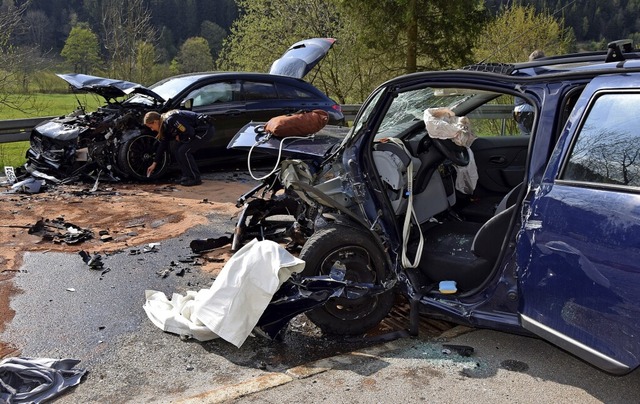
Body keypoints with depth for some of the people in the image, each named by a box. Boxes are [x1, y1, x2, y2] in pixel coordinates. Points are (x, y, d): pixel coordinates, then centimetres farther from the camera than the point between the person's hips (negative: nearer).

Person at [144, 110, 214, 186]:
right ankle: (187, 176, 14)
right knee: (177, 150, 7)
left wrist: (179, 138, -6)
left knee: (184, 151, -13)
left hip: (206, 130, -10)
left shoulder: (171, 120, -22)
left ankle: (195, 179, -3)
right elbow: (163, 145, 17)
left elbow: (190, 132, -27)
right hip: (199, 131, 10)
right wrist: (154, 164, 20)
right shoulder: (165, 125, 9)